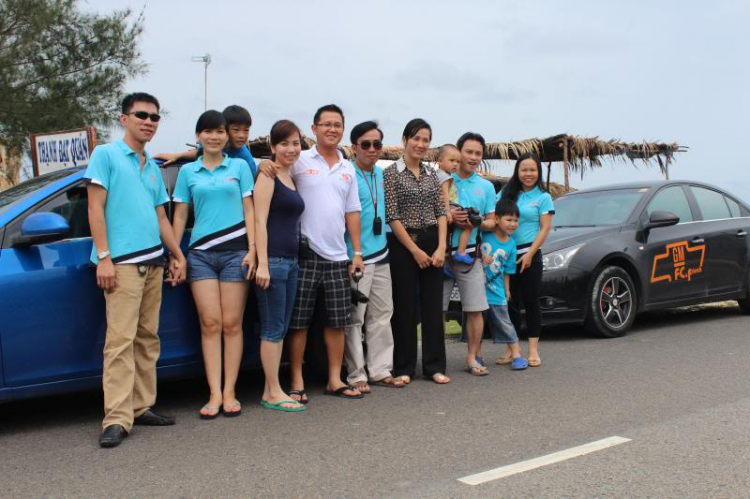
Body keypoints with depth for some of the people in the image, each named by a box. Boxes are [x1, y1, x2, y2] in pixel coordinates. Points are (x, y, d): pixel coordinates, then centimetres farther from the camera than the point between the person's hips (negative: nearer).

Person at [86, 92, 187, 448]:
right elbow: (95, 208, -6)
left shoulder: (153, 167, 20)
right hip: (122, 261, -7)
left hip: (153, 262, 7)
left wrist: (178, 255, 19)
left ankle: (142, 406, 16)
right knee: (121, 340, -12)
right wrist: (103, 257, -14)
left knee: (148, 339, 9)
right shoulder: (106, 155, 1)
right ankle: (117, 419, -11)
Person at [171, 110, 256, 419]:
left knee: (232, 324, -2)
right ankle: (214, 394, -1)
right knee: (210, 324, -3)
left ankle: (229, 393, 4)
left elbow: (249, 211, 6)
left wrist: (252, 250, -3)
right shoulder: (187, 172, 12)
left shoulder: (239, 166, 9)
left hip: (234, 251, -1)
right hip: (200, 253, 1)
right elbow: (180, 215, 12)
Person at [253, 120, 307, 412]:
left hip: (291, 260, 8)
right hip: (272, 259, -8)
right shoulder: (268, 175, -6)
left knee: (281, 329, 10)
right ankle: (274, 393, 4)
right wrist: (262, 264, -19)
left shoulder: (292, 179, 17)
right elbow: (260, 221, -13)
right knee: (273, 328, -3)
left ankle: (270, 392, 17)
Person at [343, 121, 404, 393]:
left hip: (380, 254, 8)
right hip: (356, 257, -8)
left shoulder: (380, 173, 13)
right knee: (354, 317, -4)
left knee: (382, 314, 11)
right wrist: (352, 256, -16)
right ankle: (356, 374, 5)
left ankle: (380, 370, 20)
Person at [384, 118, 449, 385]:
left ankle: (434, 366, 13)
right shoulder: (391, 173, -4)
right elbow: (392, 216, -9)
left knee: (433, 305, 5)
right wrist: (415, 250, -11)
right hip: (403, 245, -4)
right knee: (405, 306, 1)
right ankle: (404, 368, 11)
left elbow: (441, 212, 9)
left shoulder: (431, 174, 11)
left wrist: (441, 247, -4)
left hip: (432, 243, 5)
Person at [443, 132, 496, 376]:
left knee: (475, 308, 1)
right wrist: (448, 217, -15)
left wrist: (478, 223, -7)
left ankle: (473, 356, 12)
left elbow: (492, 221, 15)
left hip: (469, 254, 2)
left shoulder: (486, 186, 14)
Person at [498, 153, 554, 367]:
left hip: (530, 255, -3)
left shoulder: (543, 197, 1)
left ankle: (533, 350, 5)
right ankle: (510, 349, 14)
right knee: (511, 302, 7)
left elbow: (545, 228, -4)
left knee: (531, 301, 1)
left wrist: (530, 254, -12)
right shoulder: (507, 193, 9)